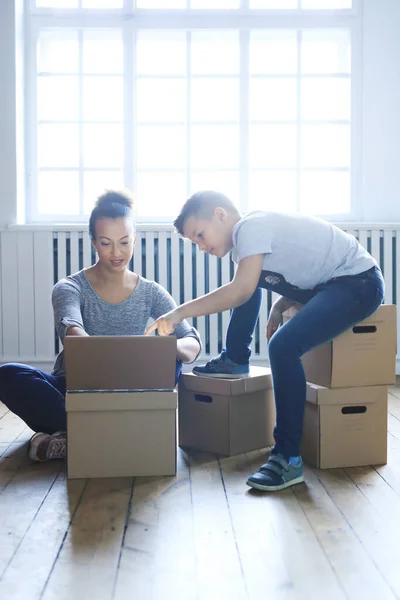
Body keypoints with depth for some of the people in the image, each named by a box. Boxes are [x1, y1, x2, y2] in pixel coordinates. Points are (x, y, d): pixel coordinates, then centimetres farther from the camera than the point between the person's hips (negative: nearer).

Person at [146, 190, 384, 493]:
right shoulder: (252, 235, 11)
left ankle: (289, 460, -17)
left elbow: (241, 292, -29)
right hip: (327, 283, 10)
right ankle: (235, 361, 24)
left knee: (283, 346, -26)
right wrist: (279, 307, 4)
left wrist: (179, 313, -26)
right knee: (251, 277, 15)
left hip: (360, 283, -10)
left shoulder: (251, 226, -17)